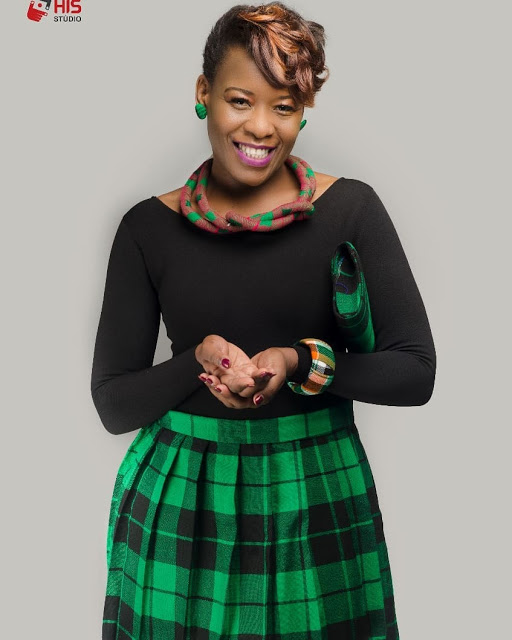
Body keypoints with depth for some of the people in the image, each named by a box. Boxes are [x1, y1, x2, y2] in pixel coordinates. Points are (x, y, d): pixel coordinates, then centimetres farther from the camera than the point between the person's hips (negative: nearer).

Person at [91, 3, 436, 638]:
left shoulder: (351, 209, -6)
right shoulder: (150, 227, -4)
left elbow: (416, 372, -5)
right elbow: (113, 405, -2)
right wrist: (201, 360, -20)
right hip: (179, 496, 1)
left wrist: (300, 363, -20)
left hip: (319, 492, 0)